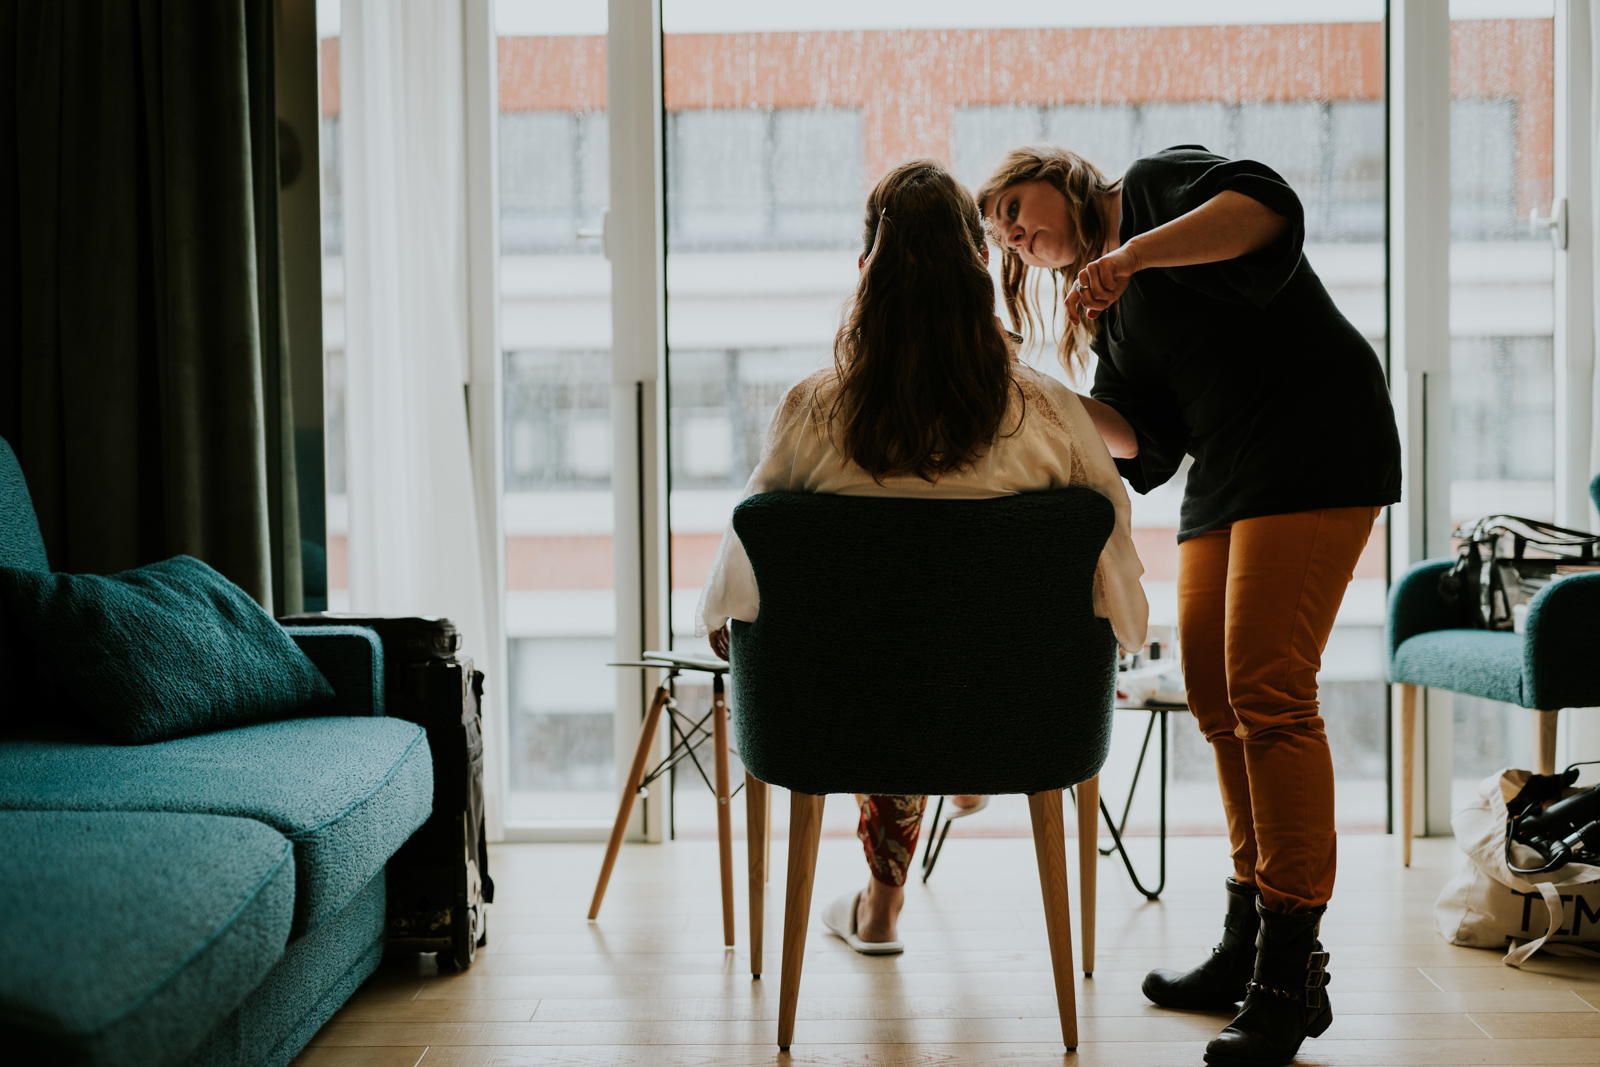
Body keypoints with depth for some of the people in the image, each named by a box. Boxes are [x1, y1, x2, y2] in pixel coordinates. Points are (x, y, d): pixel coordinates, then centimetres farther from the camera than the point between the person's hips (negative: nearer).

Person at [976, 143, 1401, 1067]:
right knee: (1216, 698, 6)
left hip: (1316, 444, -9)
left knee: (1268, 694, -16)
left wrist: (1137, 250, -22)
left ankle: (1294, 973, -14)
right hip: (1225, 478, 9)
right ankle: (1247, 948, 15)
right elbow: (1141, 438, 13)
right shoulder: (1106, 309, 24)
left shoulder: (1157, 184, 4)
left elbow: (1269, 207, -17)